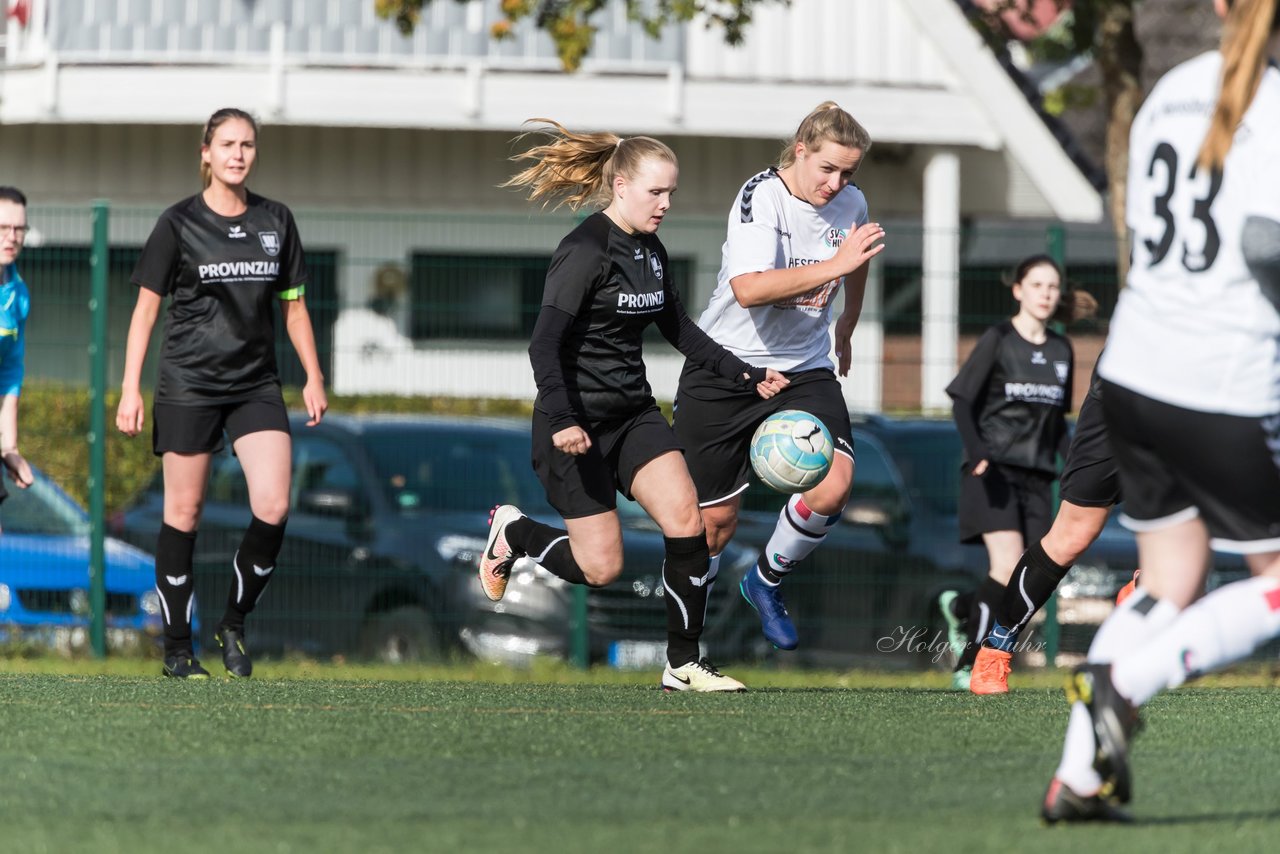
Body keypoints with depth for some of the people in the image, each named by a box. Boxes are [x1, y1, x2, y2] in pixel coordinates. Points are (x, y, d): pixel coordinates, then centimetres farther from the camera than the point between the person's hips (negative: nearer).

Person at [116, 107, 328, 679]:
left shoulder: (275, 221, 9)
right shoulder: (179, 223, -2)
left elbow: (293, 305, 16)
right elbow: (146, 308, 0)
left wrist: (313, 378, 11)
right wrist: (130, 389, -6)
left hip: (256, 385, 3)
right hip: (188, 385, -3)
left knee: (272, 508, -12)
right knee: (184, 512, 0)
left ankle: (234, 623, 8)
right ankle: (177, 648, 9)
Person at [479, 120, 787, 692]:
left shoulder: (651, 251, 8)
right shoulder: (586, 251, -17)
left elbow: (678, 329, 21)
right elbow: (544, 344, -23)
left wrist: (746, 377, 14)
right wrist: (561, 420, -34)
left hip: (633, 414, 7)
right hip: (577, 425, -7)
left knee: (686, 519, -12)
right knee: (601, 567, -5)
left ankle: (683, 664, -4)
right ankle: (512, 532, 24)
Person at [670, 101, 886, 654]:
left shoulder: (851, 204, -2)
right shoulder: (761, 197, -20)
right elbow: (749, 289, -36)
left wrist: (846, 331, 36)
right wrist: (833, 265, -41)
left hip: (804, 370, 4)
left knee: (833, 484, -20)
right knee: (714, 518, 0)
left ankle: (766, 582, 7)